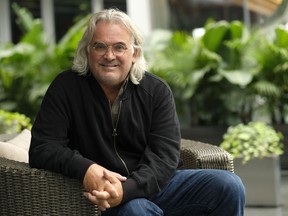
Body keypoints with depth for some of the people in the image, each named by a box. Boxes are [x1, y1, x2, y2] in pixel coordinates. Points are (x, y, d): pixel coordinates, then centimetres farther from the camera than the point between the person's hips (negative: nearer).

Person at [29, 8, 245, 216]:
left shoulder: (156, 90, -1)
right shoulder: (66, 87, -6)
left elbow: (164, 154, -11)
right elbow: (42, 148, -10)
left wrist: (126, 189, -31)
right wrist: (85, 169, -31)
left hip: (153, 184, 3)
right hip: (103, 194, -3)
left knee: (229, 186, -13)